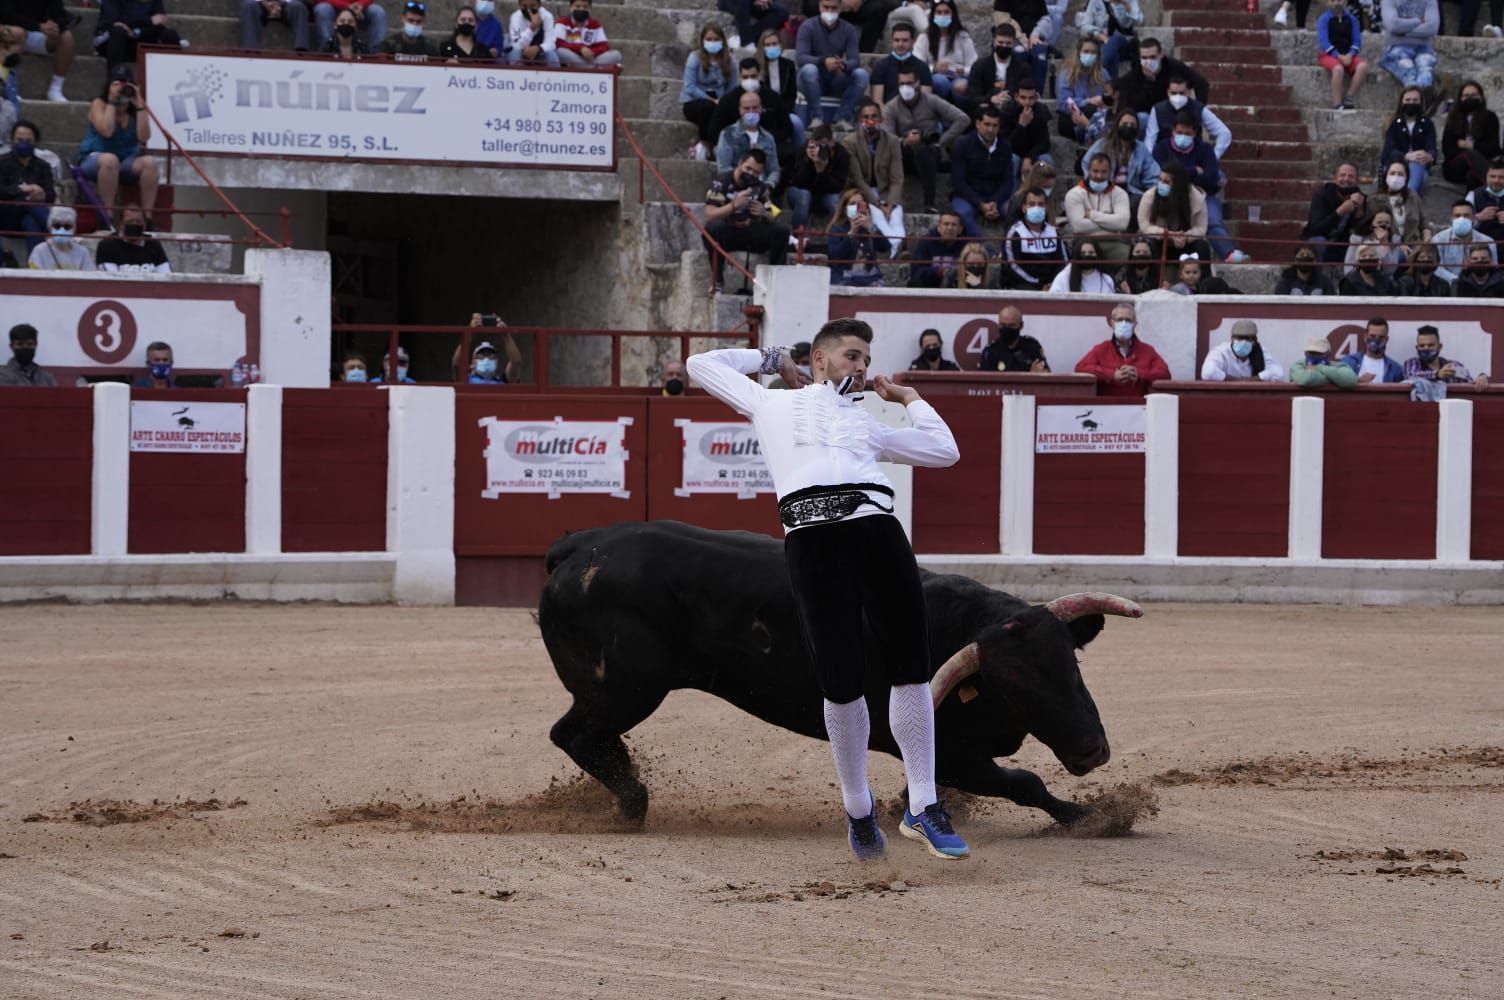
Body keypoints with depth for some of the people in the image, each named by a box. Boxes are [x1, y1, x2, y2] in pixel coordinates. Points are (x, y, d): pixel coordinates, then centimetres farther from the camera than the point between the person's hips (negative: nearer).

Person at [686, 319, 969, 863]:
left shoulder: (868, 424, 34)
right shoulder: (774, 405, 27)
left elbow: (943, 450, 38)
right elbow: (702, 364, 35)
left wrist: (909, 398, 42)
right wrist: (771, 359, 41)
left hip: (877, 530, 3)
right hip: (813, 534, -3)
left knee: (911, 670, -4)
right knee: (842, 681, -9)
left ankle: (922, 808, 3)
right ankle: (858, 809, 7)